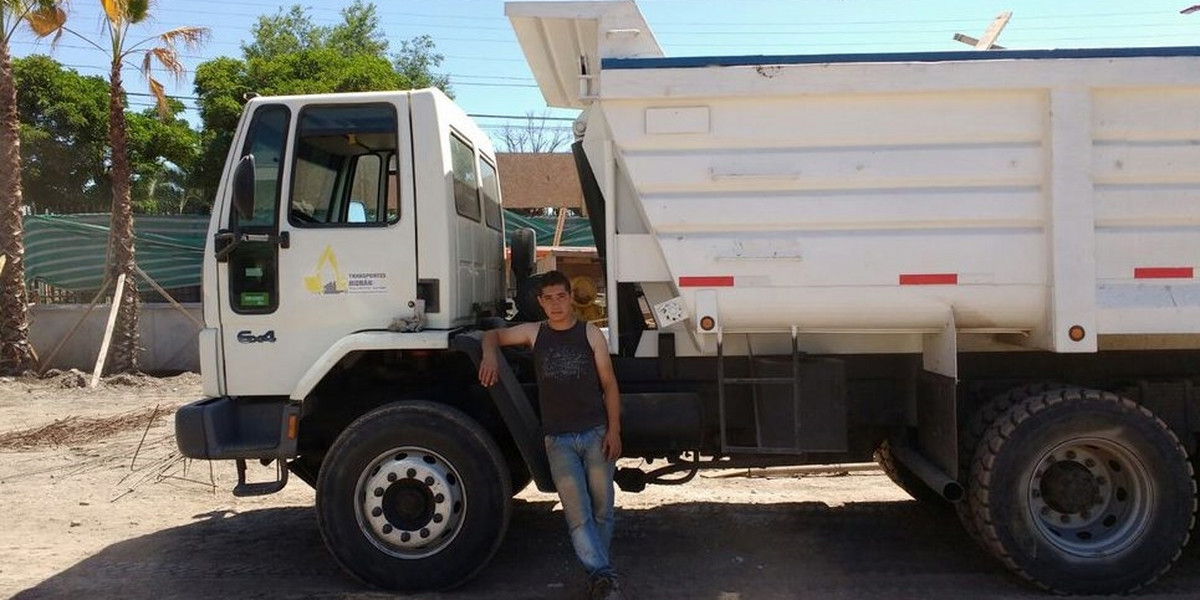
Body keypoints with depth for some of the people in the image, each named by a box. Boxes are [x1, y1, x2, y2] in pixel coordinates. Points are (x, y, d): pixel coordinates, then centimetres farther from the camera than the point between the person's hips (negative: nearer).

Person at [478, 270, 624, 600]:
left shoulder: (590, 333, 3)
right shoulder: (534, 332, 8)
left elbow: (609, 384, 3)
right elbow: (493, 335, 20)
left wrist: (614, 430, -5)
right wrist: (489, 355, -4)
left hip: (596, 433, 0)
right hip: (558, 439, 1)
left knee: (601, 507, 2)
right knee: (577, 512, -10)